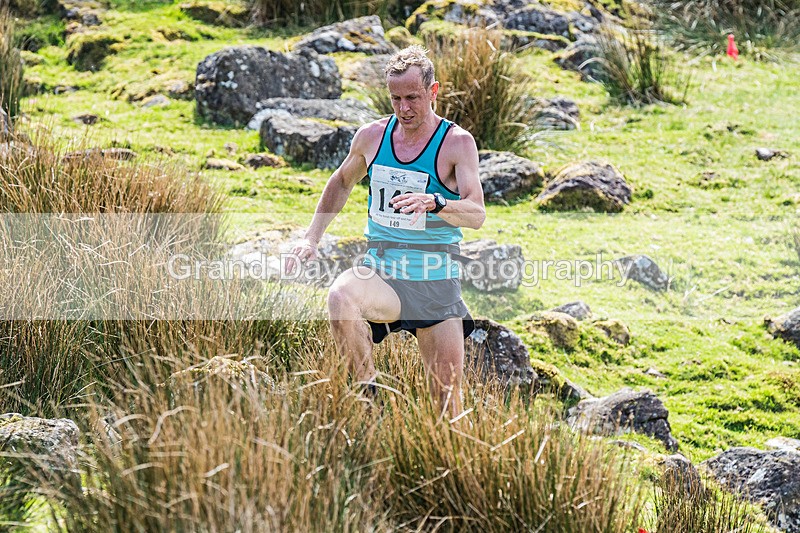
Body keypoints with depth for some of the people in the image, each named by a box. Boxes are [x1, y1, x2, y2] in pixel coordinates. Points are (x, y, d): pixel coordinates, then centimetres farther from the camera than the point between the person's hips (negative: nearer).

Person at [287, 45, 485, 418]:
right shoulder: (371, 136, 4)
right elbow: (341, 182, 24)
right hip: (380, 272, 2)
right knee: (340, 297, -33)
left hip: (436, 280, -2)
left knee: (447, 394, 0)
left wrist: (434, 202, -41)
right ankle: (369, 394, -20)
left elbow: (477, 214, -21)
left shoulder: (457, 143, -8)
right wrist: (311, 238, 14)